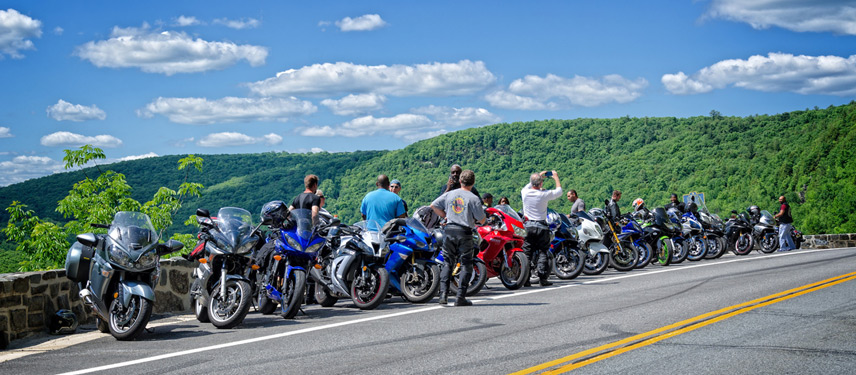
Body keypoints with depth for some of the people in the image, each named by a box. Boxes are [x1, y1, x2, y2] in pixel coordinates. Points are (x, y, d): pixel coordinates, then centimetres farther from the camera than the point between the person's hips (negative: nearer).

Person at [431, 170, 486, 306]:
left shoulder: (449, 194, 5)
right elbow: (482, 220, -5)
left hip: (450, 230, 3)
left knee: (447, 263, 10)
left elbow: (433, 205, 10)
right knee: (466, 264, 3)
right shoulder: (474, 199, -6)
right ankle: (460, 297, -1)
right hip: (465, 233, -3)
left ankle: (443, 293, -1)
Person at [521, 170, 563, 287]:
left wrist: (539, 176, 33)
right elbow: (559, 191, 5)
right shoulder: (544, 194, -12)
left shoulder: (525, 192, -3)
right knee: (543, 253, 3)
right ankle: (543, 278, -2)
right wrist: (556, 177, 20)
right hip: (541, 227, -3)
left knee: (527, 253, 6)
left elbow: (528, 186, 23)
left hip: (528, 226, 3)